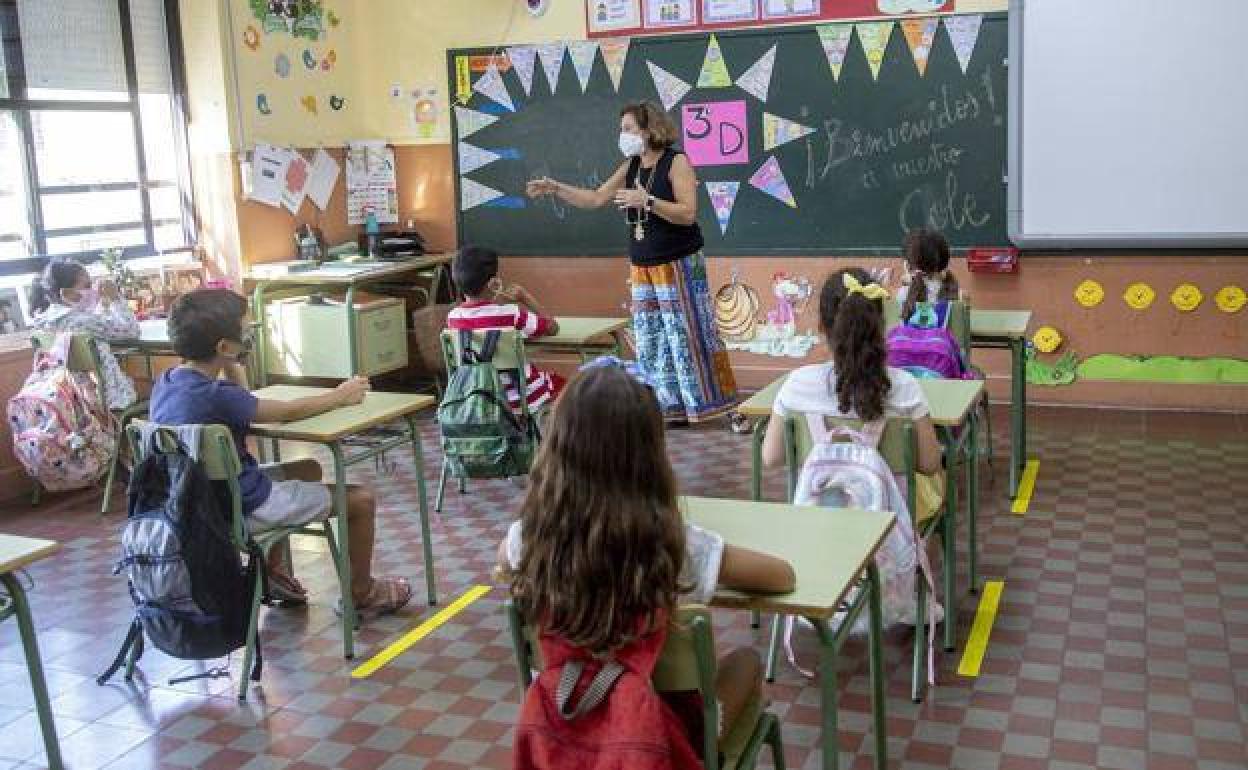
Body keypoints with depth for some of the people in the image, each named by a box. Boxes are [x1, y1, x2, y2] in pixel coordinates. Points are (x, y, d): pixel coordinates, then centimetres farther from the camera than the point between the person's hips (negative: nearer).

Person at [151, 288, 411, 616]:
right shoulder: (215, 396, -29)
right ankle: (361, 594, 20)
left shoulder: (166, 383, -2)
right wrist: (341, 396, -3)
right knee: (361, 500, -1)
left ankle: (271, 569, 32)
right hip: (242, 508, -9)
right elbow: (288, 412, -17)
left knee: (308, 469, 29)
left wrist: (232, 368, -1)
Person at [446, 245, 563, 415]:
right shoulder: (511, 314, -24)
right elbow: (553, 328, -9)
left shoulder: (453, 317, -9)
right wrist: (526, 297, -1)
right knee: (559, 382, 25)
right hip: (521, 400, -5)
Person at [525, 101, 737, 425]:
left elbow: (688, 213, -17)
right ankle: (673, 408, 14)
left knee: (687, 337, -6)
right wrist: (555, 187, 6)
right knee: (649, 343, 6)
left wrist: (647, 201, -25)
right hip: (643, 268, 7)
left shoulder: (676, 161, -9)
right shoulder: (631, 166, 10)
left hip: (678, 265, -7)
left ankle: (705, 405, 4)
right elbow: (595, 199, 13)